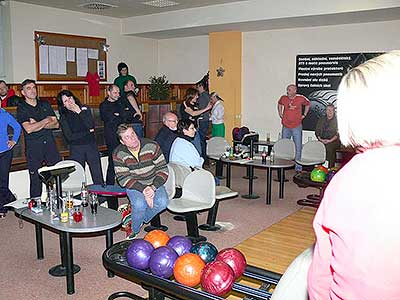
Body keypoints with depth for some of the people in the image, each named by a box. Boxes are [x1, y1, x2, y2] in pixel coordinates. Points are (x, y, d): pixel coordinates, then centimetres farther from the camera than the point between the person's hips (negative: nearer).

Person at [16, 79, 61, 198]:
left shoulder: (45, 105, 13)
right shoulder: (21, 109, 1)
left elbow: (56, 124, 5)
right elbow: (28, 129, -14)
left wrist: (38, 125, -8)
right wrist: (46, 121, -5)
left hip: (50, 143, 3)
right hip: (33, 147, -3)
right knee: (36, 181, 2)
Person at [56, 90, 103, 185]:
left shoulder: (85, 109, 7)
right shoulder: (63, 117, 2)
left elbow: (91, 126, -7)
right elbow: (69, 137, -6)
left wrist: (80, 112, -11)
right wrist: (88, 132, -4)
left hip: (91, 146, 1)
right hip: (76, 149, -1)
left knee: (98, 176, 0)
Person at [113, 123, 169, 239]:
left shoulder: (152, 146, -13)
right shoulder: (118, 154, -13)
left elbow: (163, 169, -11)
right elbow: (124, 179, -14)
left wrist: (153, 187, -26)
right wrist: (143, 190, -27)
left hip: (154, 182, 1)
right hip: (133, 185, -1)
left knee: (162, 202, -26)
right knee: (140, 204, -30)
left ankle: (142, 219, 2)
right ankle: (135, 230, 0)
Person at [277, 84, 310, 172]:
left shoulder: (301, 98, -7)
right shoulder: (283, 98, -1)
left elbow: (308, 104, 13)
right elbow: (279, 104, 23)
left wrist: (304, 115, 6)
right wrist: (280, 114, 13)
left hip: (297, 127, -2)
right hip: (285, 127, 3)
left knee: (298, 148, 1)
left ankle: (298, 167, 9)